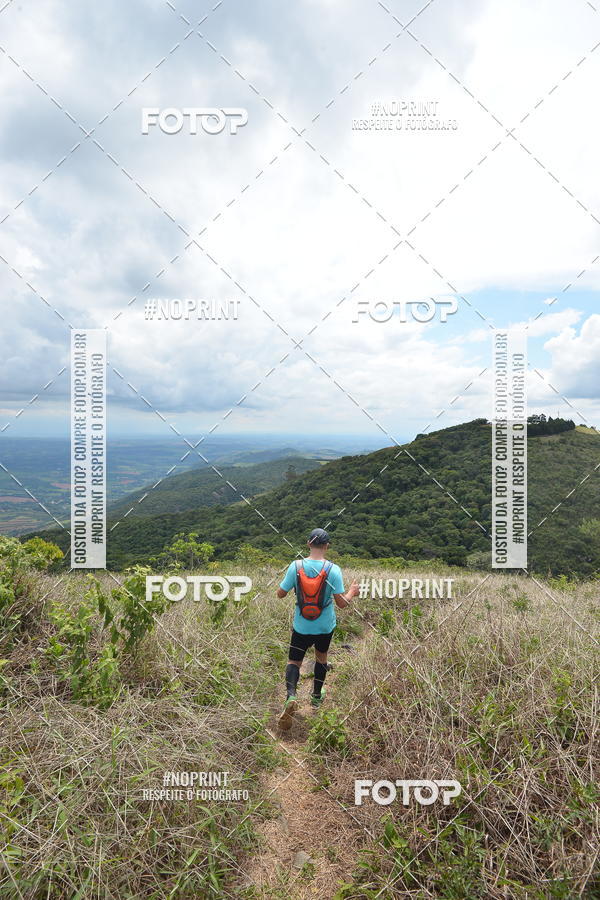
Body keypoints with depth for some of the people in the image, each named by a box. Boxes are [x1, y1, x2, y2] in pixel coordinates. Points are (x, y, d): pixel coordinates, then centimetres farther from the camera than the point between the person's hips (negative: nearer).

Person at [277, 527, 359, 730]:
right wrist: (352, 592, 6)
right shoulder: (333, 569, -18)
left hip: (301, 626, 0)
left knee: (294, 660, 11)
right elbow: (342, 603, -15)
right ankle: (317, 696, 40)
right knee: (321, 656, 24)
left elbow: (280, 593, -6)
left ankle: (291, 696, -13)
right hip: (325, 626, 1)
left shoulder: (296, 566, -15)